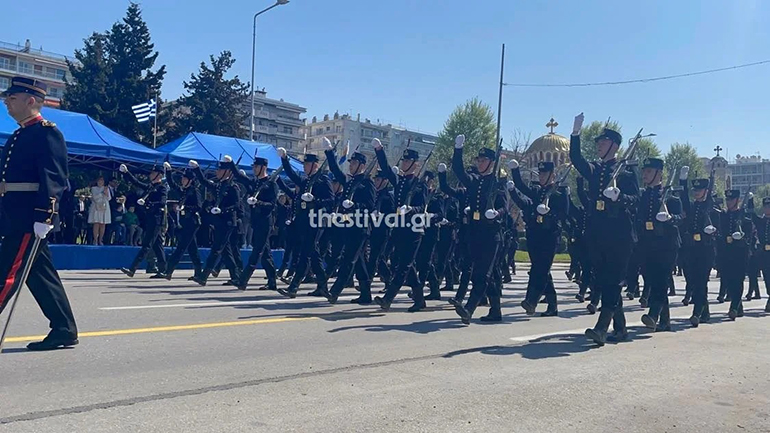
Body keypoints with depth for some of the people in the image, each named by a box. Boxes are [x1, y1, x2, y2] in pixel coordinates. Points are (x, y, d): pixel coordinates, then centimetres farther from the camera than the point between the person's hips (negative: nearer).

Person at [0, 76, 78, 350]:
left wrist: (43, 217, -25)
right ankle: (65, 331, 17)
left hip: (29, 218, -9)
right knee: (40, 275, 10)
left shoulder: (47, 133, -9)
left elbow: (54, 179, -18)